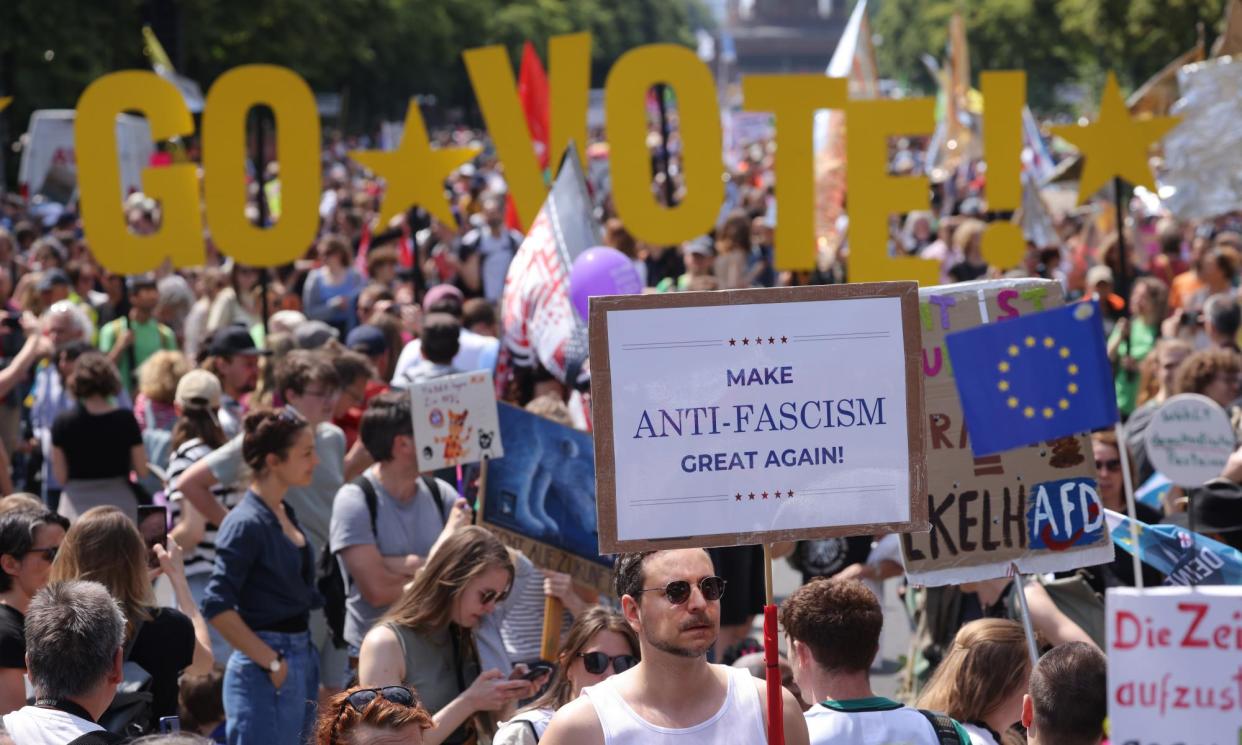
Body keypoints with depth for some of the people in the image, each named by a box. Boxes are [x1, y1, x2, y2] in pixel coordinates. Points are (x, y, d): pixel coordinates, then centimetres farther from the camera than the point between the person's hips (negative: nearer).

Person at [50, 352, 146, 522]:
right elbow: (142, 471, -1)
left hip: (77, 507, 0)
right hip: (120, 504, 0)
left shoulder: (63, 423, -4)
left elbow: (61, 476, -1)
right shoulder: (126, 419, -5)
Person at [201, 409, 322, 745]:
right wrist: (271, 663, -16)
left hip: (301, 662, 9)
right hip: (267, 675, -9)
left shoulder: (285, 515, 11)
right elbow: (217, 607, -21)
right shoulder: (247, 524, -15)